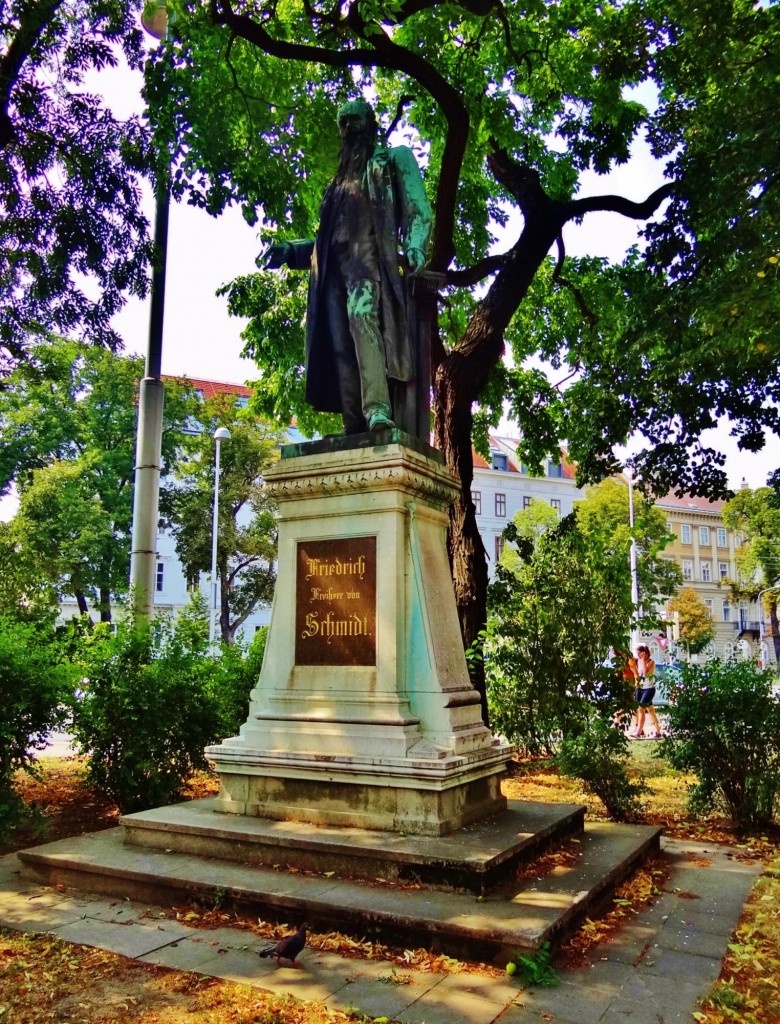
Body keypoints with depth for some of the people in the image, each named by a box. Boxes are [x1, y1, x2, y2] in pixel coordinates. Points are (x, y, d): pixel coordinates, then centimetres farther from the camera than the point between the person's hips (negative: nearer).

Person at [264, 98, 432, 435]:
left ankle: (378, 411, -48)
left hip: (371, 256, -6)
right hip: (336, 265, 6)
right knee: (340, 344, -11)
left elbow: (418, 210, 6)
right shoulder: (340, 180, 35)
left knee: (363, 316, -33)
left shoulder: (395, 158, 20)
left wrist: (414, 250, -14)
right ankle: (355, 428, -16)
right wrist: (291, 251, 17)